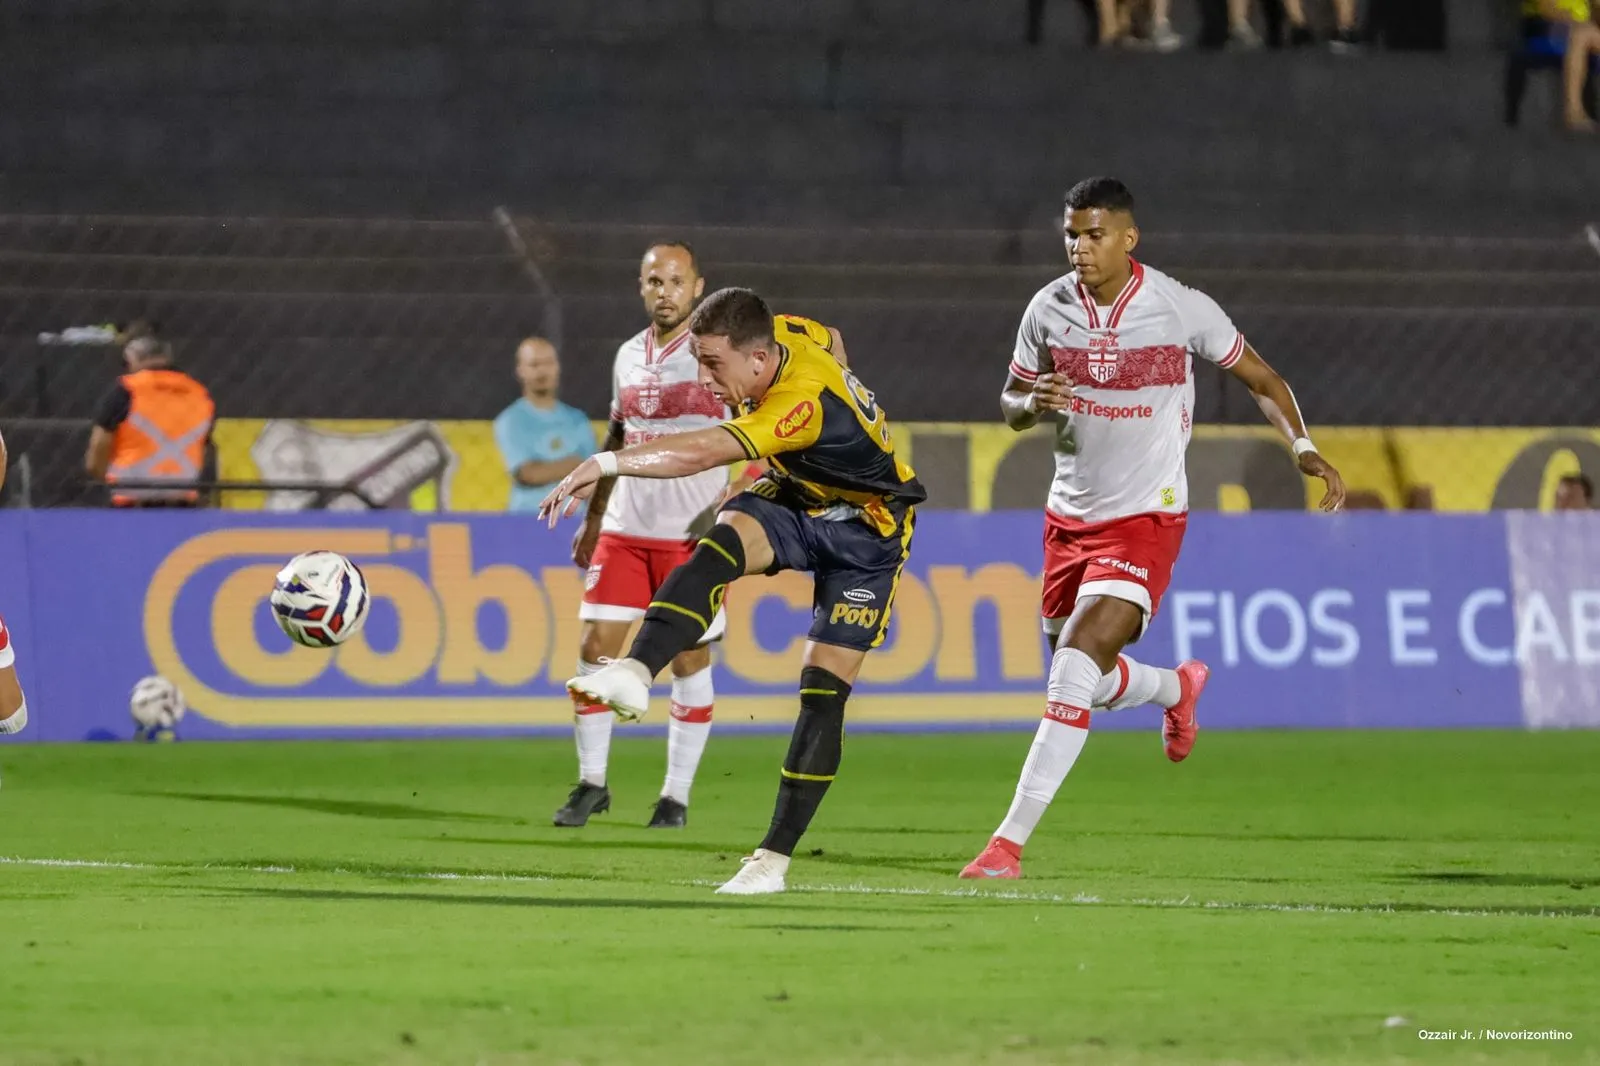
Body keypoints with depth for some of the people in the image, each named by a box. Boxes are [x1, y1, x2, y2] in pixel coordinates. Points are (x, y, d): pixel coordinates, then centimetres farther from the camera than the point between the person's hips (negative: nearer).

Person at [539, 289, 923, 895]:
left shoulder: (805, 403, -38)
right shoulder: (785, 335, -14)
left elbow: (700, 452, -50)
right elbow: (831, 341, 13)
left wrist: (605, 464, -57)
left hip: (865, 527, -6)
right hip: (796, 499, 6)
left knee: (824, 688, -12)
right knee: (719, 543, -28)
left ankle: (776, 857, -6)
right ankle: (634, 674, -46)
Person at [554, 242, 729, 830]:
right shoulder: (629, 356, 11)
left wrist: (735, 501, -23)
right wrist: (593, 517, 20)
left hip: (692, 537, -5)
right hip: (624, 530, 5)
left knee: (689, 659, 1)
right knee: (594, 648, -2)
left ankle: (676, 797, 9)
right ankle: (591, 783, 9)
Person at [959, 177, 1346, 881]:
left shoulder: (1181, 309, -11)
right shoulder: (1049, 309, -1)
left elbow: (1260, 378, 3)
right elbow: (1011, 403, 10)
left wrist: (1303, 447, -11)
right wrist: (1032, 403, -15)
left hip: (1146, 518, -5)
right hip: (1069, 515, 5)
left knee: (1075, 671, -20)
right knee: (1090, 680, 14)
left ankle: (1010, 842, -19)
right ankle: (1177, 688, 50)